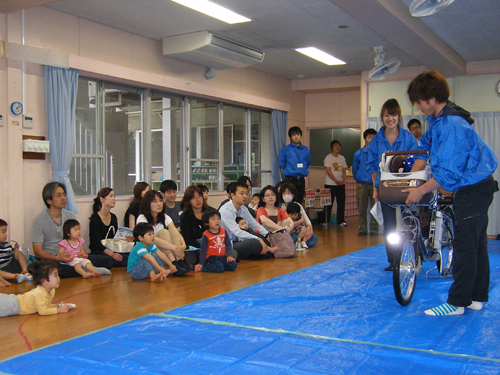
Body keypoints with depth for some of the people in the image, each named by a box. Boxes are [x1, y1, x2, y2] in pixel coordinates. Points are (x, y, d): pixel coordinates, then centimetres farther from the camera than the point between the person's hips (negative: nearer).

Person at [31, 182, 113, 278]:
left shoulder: (71, 216, 11)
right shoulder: (39, 221, -4)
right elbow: (37, 252, -9)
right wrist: (58, 258, -27)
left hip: (72, 257, 4)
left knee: (107, 261, -13)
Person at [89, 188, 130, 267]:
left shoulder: (113, 217, 16)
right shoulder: (95, 218, -6)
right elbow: (96, 243, -16)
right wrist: (112, 254, -30)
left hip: (113, 251, 7)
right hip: (99, 253, -7)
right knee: (126, 260, -33)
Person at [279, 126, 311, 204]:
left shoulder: (306, 150, 11)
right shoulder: (285, 150, 1)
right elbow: (281, 166, 4)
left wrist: (305, 173, 7)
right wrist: (287, 175, 0)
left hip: (301, 180, 4)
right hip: (290, 180, -4)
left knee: (299, 202, 7)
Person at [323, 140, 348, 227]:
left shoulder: (342, 158, 14)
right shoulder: (328, 157, -4)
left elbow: (344, 170, 12)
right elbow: (328, 171, -10)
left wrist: (343, 180, -6)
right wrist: (336, 181, -15)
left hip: (341, 184, 5)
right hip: (330, 184, -5)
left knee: (341, 202, 4)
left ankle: (340, 221, 12)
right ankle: (325, 221, 4)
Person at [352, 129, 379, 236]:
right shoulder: (358, 153, 7)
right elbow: (354, 170, 17)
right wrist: (359, 180, 11)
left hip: (375, 184, -1)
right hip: (362, 184, 1)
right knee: (362, 209, 3)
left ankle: (374, 230, 7)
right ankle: (363, 229, 11)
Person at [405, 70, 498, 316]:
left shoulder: (451, 125, -25)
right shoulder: (438, 119, 7)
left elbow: (448, 172, -26)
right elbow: (425, 146, 21)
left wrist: (420, 191, -17)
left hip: (473, 189, -11)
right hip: (476, 187, 11)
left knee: (464, 247, -6)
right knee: (476, 245, 14)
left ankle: (456, 303, 0)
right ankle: (476, 298, 24)